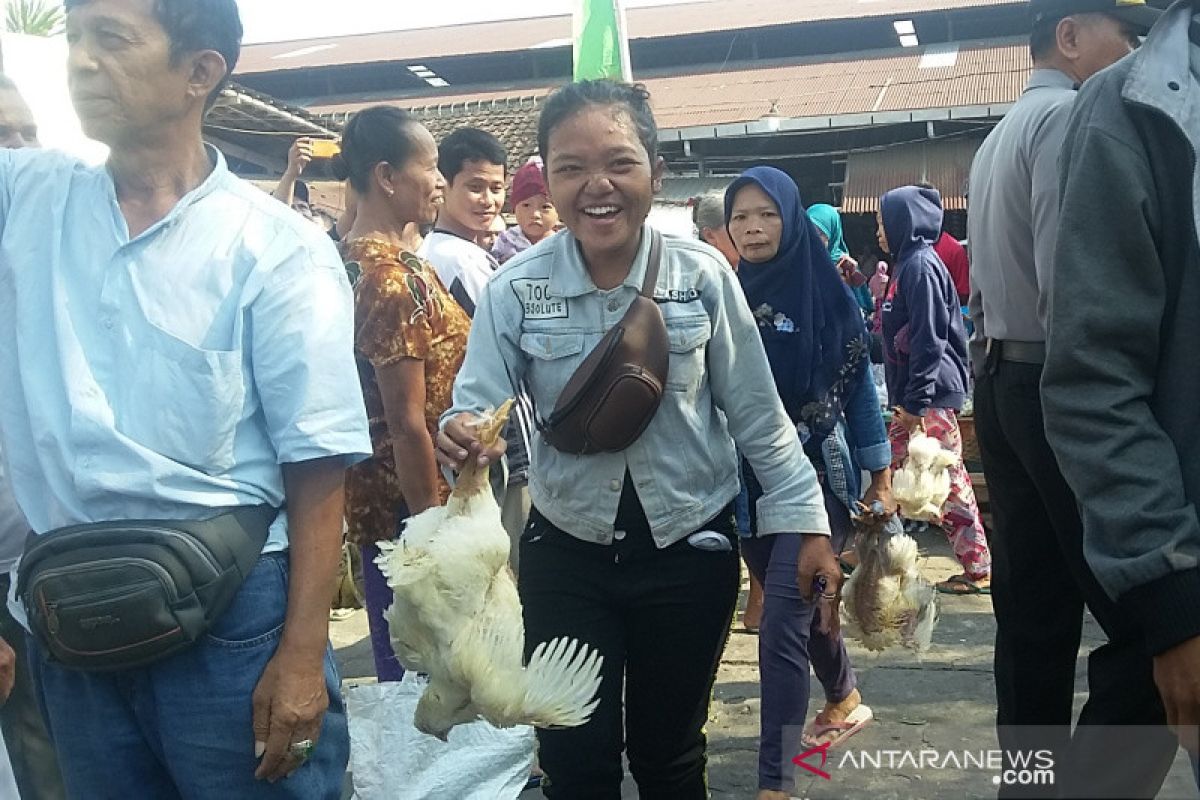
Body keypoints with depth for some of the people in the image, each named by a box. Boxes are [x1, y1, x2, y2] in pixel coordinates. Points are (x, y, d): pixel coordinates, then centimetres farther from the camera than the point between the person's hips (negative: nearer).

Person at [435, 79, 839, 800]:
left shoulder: (703, 276, -11)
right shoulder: (515, 290, -11)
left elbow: (757, 415, -3)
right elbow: (478, 408, -11)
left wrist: (806, 523, -1)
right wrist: (465, 439, -34)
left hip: (690, 550, 0)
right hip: (566, 555, 0)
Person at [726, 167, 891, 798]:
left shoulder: (827, 294, -5)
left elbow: (858, 387, 0)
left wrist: (881, 478, 1)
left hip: (814, 477, -4)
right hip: (747, 480, 5)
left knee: (781, 623, -12)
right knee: (798, 603, 20)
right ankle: (845, 698, 47)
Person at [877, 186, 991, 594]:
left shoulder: (921, 265, -13)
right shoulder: (907, 264, 17)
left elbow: (929, 338, -19)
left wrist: (916, 400, -21)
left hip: (931, 396, -10)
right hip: (912, 396, 10)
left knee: (948, 479, -4)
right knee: (892, 472, 14)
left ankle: (978, 569, 4)